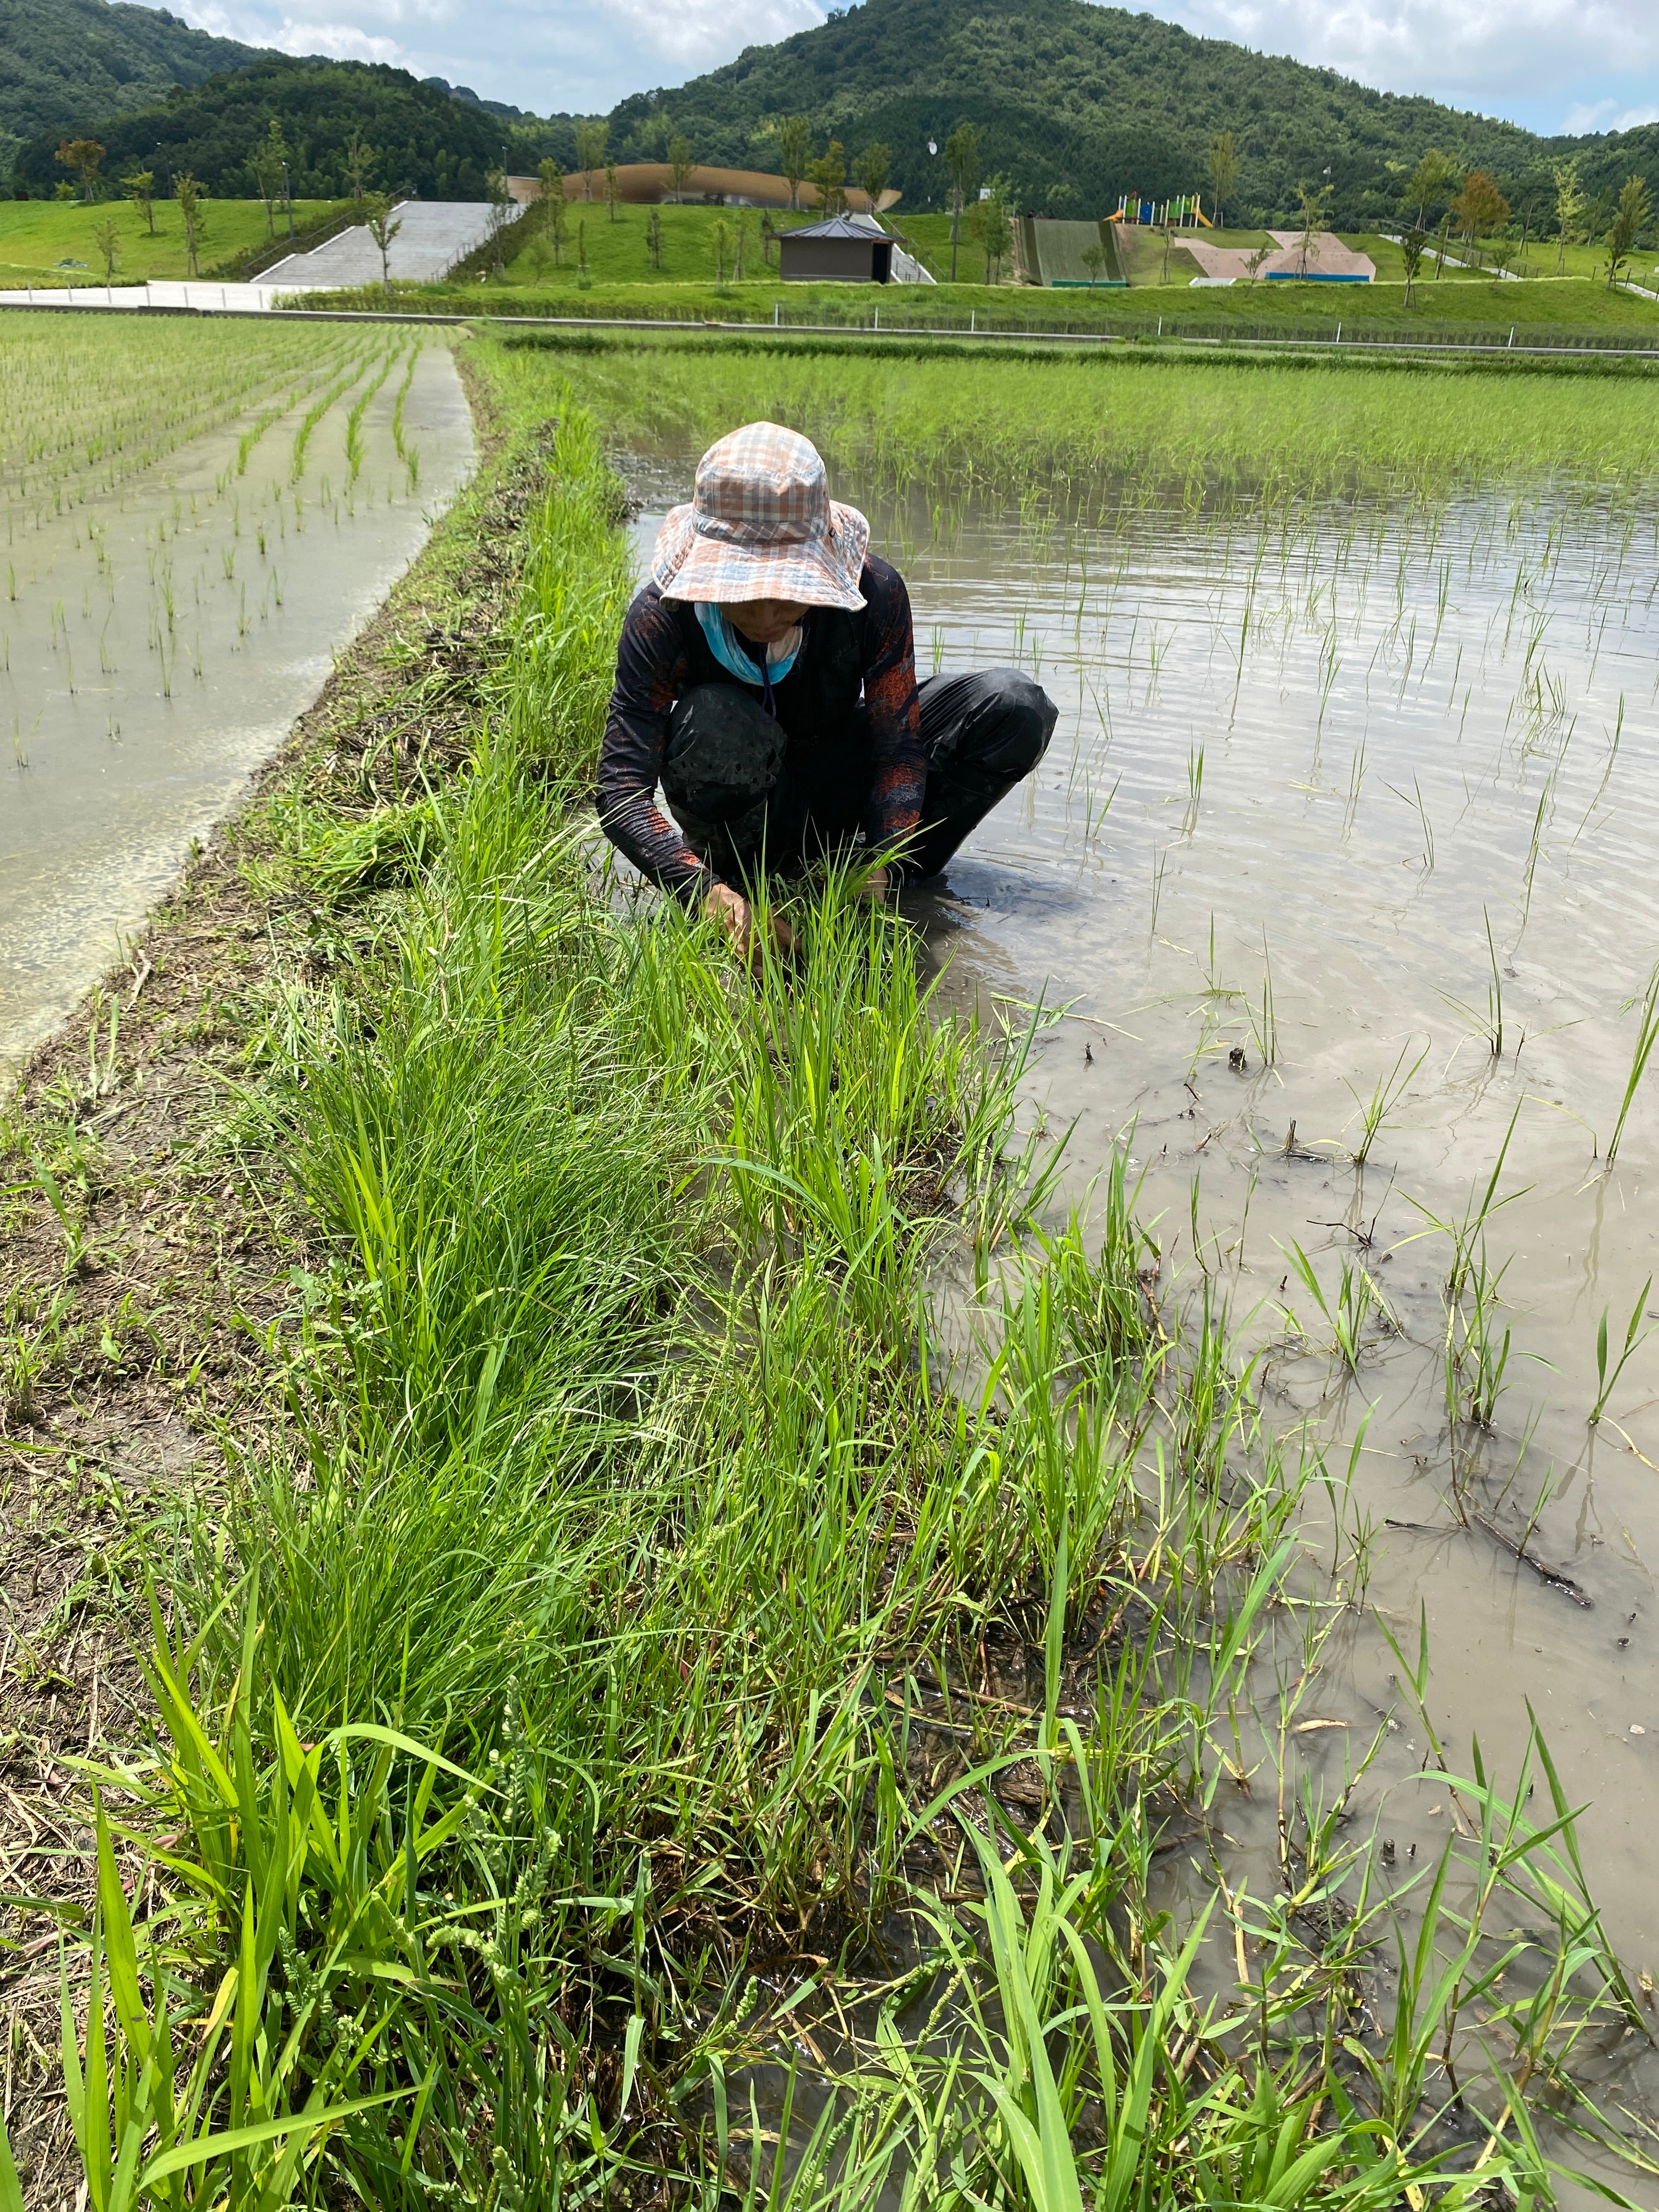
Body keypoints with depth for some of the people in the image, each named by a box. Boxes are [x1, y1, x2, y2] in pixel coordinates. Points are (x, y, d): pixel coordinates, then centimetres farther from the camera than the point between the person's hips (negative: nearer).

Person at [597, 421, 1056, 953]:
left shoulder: (874, 592, -24)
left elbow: (899, 748, -20)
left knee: (1017, 708, -18)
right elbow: (623, 791, -32)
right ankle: (738, 874, -11)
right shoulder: (664, 616, -28)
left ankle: (908, 870, -2)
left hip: (838, 784, 2)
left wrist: (879, 875, -36)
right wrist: (715, 898, -47)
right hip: (744, 803, -2)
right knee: (712, 721, -39)